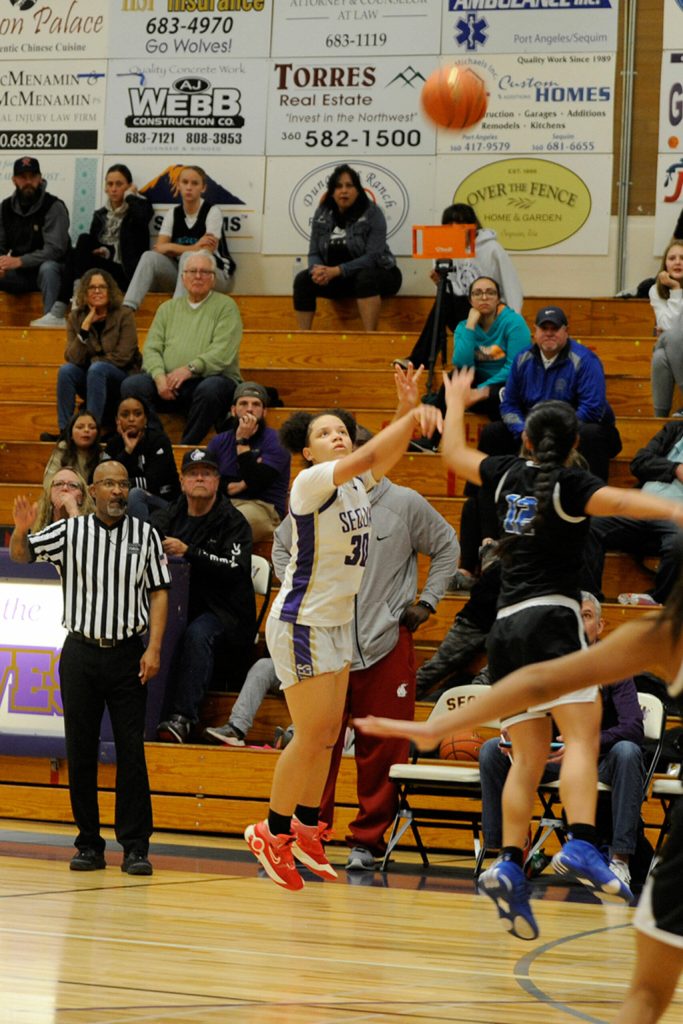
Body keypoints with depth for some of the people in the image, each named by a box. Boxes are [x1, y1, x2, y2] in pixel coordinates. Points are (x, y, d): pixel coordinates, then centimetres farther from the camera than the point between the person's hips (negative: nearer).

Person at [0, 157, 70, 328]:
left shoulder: (54, 207, -11)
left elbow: (54, 249, -20)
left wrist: (20, 261, -28)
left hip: (50, 271, -5)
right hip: (19, 275, 5)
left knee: (48, 267, -39)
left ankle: (55, 316, -47)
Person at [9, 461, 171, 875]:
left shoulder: (145, 535, 3)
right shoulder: (69, 532, 4)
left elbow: (158, 592, 4)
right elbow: (21, 554, 7)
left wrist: (154, 648, -6)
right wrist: (21, 529, -16)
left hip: (127, 653, -1)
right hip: (80, 653, 1)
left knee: (131, 750, -4)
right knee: (81, 751, 2)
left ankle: (136, 846, -1)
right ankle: (89, 844, 10)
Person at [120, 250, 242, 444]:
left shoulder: (225, 307, 7)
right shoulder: (168, 308, 20)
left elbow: (222, 353, -7)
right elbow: (151, 349, 10)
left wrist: (190, 369, -20)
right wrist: (159, 376, -11)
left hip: (210, 378, -4)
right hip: (168, 382, 4)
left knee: (210, 389, -38)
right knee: (131, 385, -22)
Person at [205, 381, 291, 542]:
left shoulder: (274, 440, 3)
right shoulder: (219, 442, 18)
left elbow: (255, 483, -10)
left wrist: (242, 441, -6)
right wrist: (242, 485, -4)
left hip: (264, 508, -4)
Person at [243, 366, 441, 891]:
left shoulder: (358, 483, 6)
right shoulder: (311, 483, -17)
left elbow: (385, 455, -11)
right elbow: (366, 457, -32)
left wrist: (408, 408, -26)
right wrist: (413, 416, -40)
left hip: (337, 623, 8)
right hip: (301, 624, -8)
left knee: (328, 736, 11)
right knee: (311, 737, -6)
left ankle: (306, 829, 23)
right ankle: (272, 833, 7)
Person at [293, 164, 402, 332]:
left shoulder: (372, 214, -14)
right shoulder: (322, 214, 1)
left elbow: (373, 257, -22)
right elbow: (314, 253, 3)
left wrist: (336, 271, -29)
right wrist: (318, 270, -22)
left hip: (375, 275, -5)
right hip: (337, 279, 5)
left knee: (365, 278, -38)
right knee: (303, 279, -17)